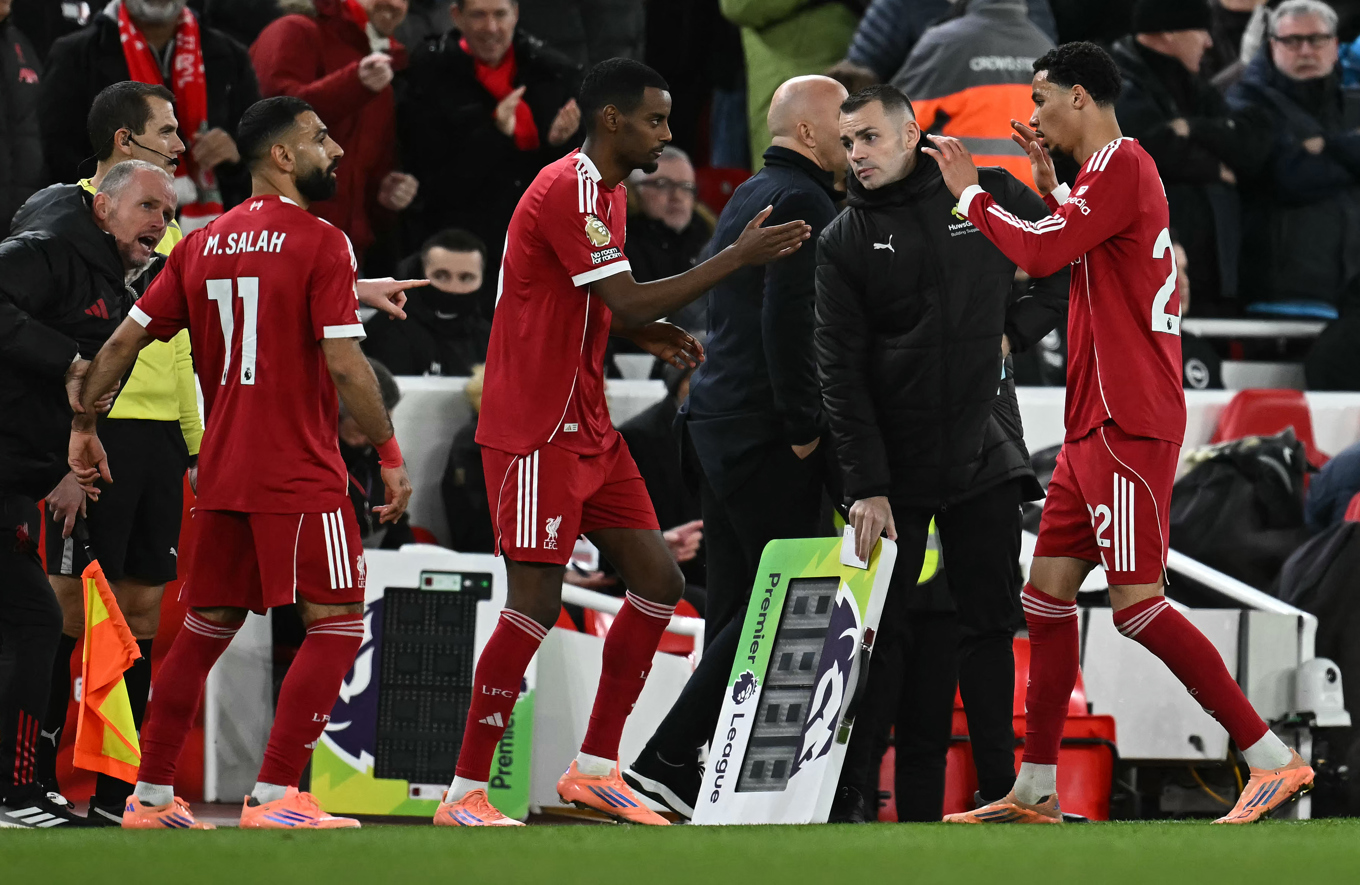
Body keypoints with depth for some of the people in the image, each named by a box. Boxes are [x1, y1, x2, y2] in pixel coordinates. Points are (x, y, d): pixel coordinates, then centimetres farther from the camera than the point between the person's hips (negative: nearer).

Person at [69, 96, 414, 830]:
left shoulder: (203, 245, 10)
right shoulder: (320, 244, -10)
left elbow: (125, 341, 9)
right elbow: (344, 364, -16)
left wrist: (83, 427, 18)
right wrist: (390, 456, -8)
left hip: (222, 470, 7)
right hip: (300, 476, -7)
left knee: (207, 627, 16)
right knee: (337, 624, -1)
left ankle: (150, 795, 16)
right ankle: (274, 796, -10)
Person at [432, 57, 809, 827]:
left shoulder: (609, 192, 14)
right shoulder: (569, 191, -18)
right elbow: (628, 302, -24)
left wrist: (653, 335, 4)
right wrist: (739, 258, -21)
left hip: (587, 430, 10)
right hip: (536, 433, -10)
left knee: (658, 581, 8)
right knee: (537, 603, -11)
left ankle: (595, 768, 14)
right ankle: (465, 796, -7)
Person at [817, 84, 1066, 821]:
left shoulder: (990, 198, 2)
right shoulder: (845, 242, -1)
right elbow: (840, 371, -7)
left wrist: (1017, 329, 1)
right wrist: (865, 485, -15)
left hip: (984, 455, 1)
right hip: (893, 463, -1)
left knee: (989, 623, 4)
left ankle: (1001, 788, 8)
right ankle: (848, 789, 2)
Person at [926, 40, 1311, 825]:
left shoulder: (1121, 164, -12)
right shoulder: (1114, 171, 18)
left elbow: (1041, 253, -20)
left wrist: (970, 192, -6)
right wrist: (1051, 185, 23)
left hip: (1129, 427, -10)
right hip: (1097, 427, 10)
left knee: (1137, 602, -13)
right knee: (1047, 595, 10)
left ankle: (1273, 760, -13)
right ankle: (1036, 792, 13)